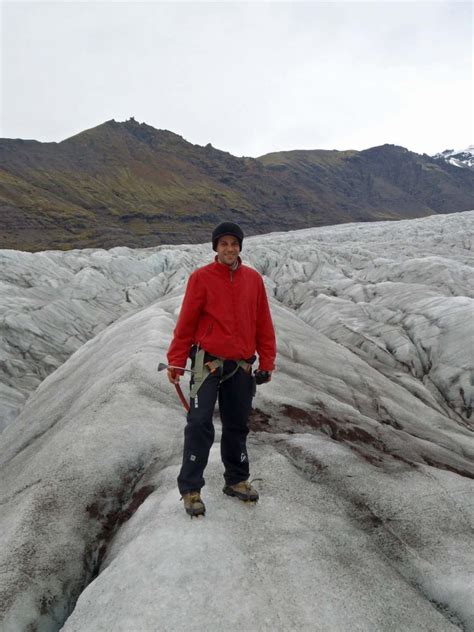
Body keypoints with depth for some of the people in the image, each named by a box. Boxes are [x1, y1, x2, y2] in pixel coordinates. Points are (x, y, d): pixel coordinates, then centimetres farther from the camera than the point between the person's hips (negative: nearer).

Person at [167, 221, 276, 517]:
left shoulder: (254, 279, 6)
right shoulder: (201, 277, -4)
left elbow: (263, 324, 9)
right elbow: (186, 322, -4)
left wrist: (267, 362, 7)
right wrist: (176, 361, -5)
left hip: (242, 365, 4)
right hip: (208, 361, -3)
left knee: (237, 426, 13)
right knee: (199, 424, -6)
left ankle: (237, 481, 30)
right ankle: (191, 489, 7)